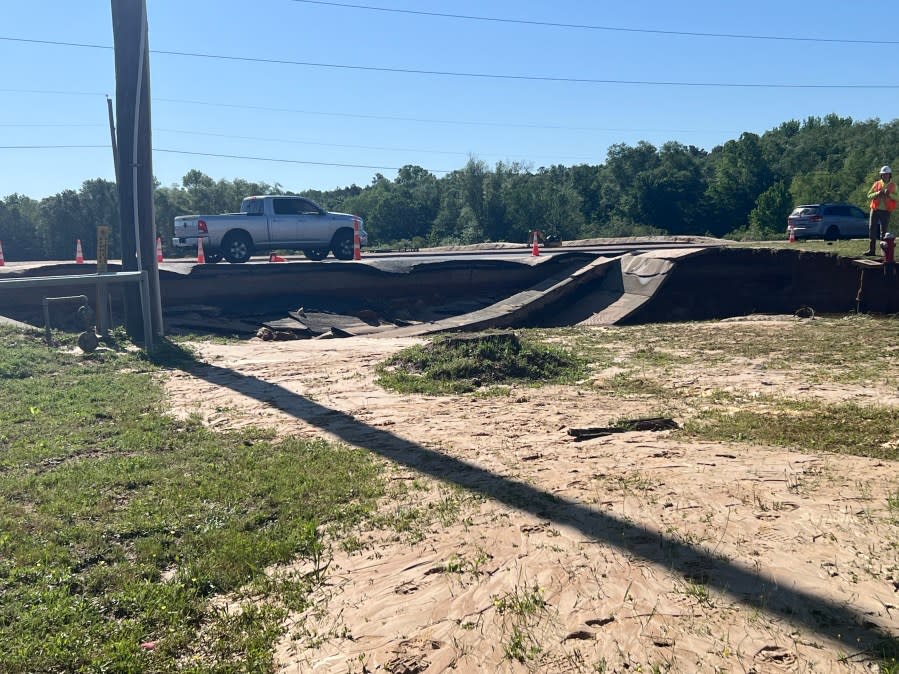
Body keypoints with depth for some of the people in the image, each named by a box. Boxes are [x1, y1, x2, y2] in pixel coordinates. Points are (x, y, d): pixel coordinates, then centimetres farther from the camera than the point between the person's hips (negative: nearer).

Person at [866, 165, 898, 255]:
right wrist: (877, 193, -13)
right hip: (875, 210, 2)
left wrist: (889, 194, -20)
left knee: (884, 230, -2)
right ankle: (871, 250, 2)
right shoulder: (877, 184, 9)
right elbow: (869, 195, 5)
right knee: (872, 229, -1)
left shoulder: (893, 185, 5)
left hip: (886, 211, -2)